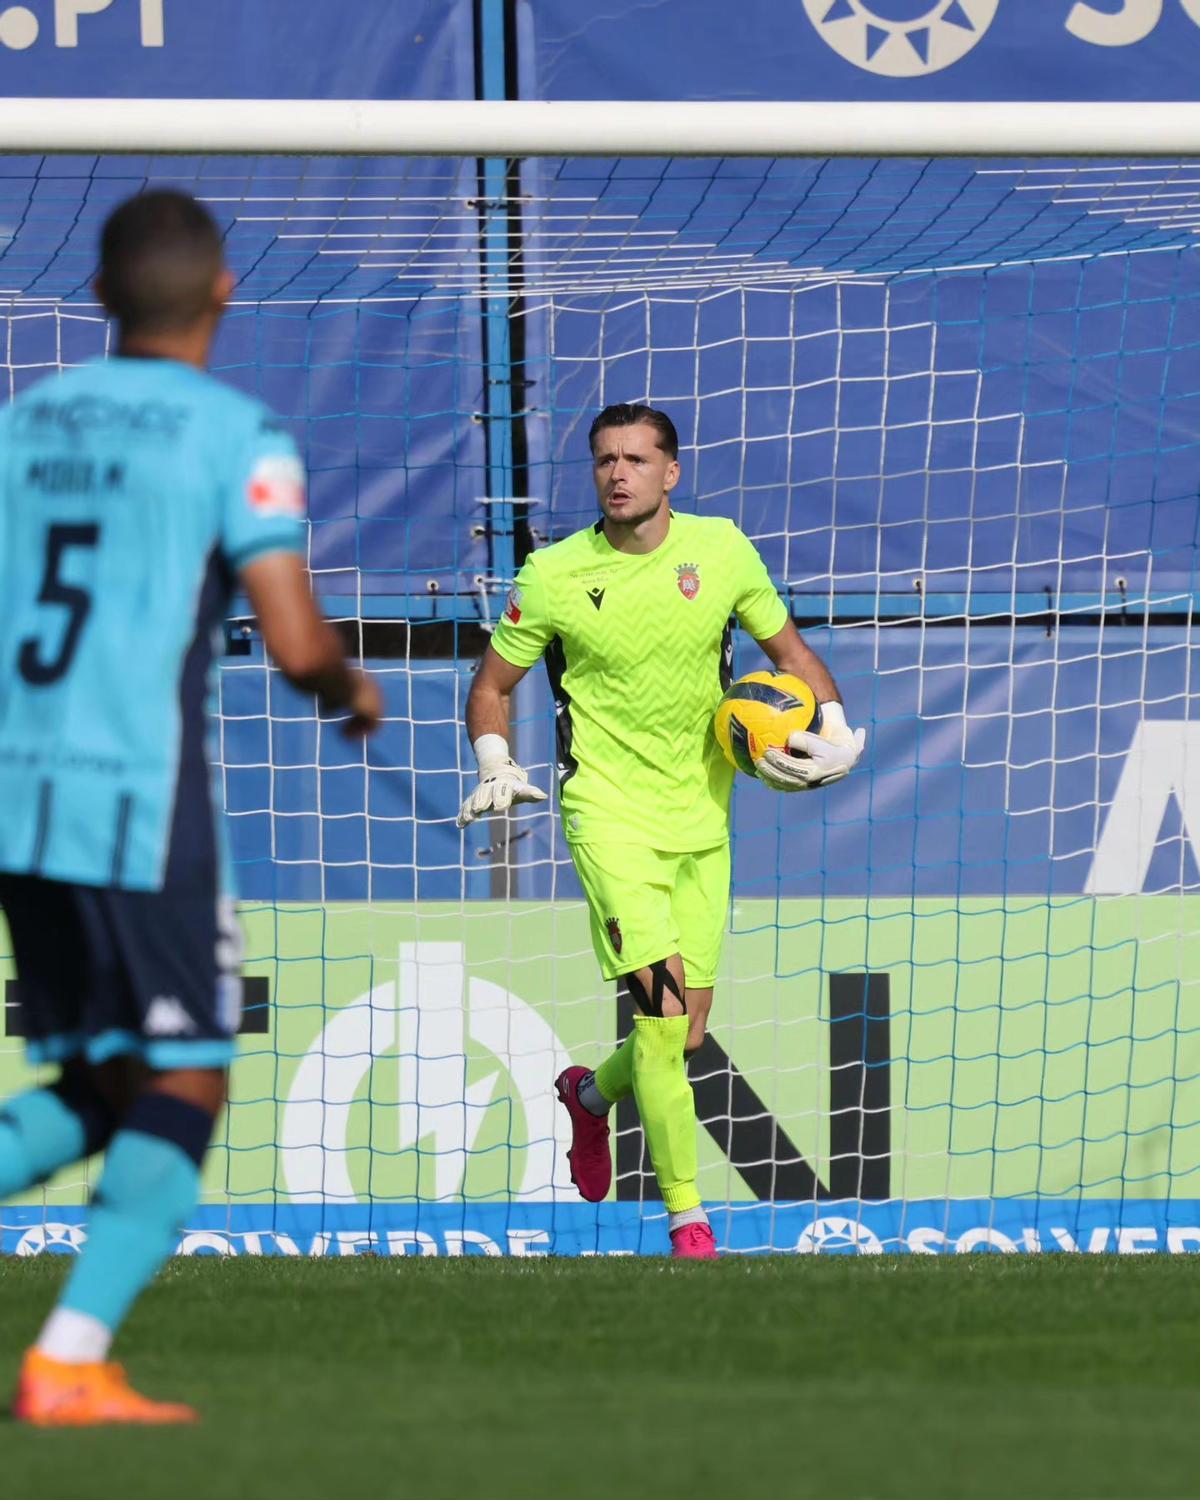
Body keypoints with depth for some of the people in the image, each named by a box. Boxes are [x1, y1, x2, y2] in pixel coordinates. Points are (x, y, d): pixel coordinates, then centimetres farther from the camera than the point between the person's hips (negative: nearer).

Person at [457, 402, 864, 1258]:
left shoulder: (721, 551, -1)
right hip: (611, 811, -4)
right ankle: (687, 1218, -11)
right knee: (662, 1000, -19)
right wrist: (496, 769, -11)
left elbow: (788, 650, 13)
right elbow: (492, 685, 6)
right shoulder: (553, 577, -7)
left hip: (703, 817, 4)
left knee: (687, 1033, 7)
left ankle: (593, 1092, 43)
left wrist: (833, 726, -4)